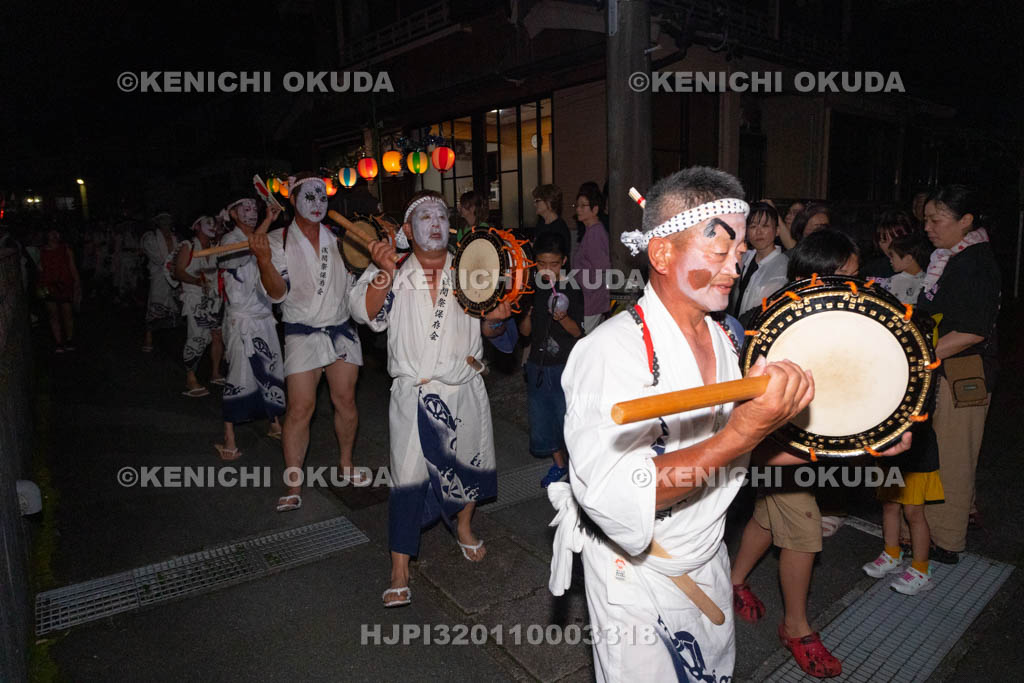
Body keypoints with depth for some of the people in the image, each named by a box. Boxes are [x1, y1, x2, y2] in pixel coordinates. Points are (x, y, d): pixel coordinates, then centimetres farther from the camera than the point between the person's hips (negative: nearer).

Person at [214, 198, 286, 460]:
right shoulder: (230, 240, -6)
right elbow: (245, 248, -31)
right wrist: (269, 220, -33)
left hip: (264, 318, 7)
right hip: (241, 320, -7)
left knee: (272, 371, 11)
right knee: (240, 375, -8)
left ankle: (275, 424, 25)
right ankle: (229, 440, 0)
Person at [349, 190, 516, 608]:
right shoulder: (396, 276, 1)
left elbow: (488, 329, 4)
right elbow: (366, 313, -14)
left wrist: (496, 320, -19)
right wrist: (384, 274, -28)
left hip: (464, 389, 3)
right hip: (414, 394, -3)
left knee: (468, 461, 17)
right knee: (408, 478, -5)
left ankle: (464, 528, 45)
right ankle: (400, 572, 8)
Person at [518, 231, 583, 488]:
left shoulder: (571, 291, -7)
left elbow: (577, 332, -9)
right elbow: (525, 332, 8)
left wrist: (563, 318, -27)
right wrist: (527, 315, -12)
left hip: (565, 366, -5)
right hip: (537, 365, 5)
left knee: (567, 417, -1)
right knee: (541, 416, 14)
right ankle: (559, 464, 33)